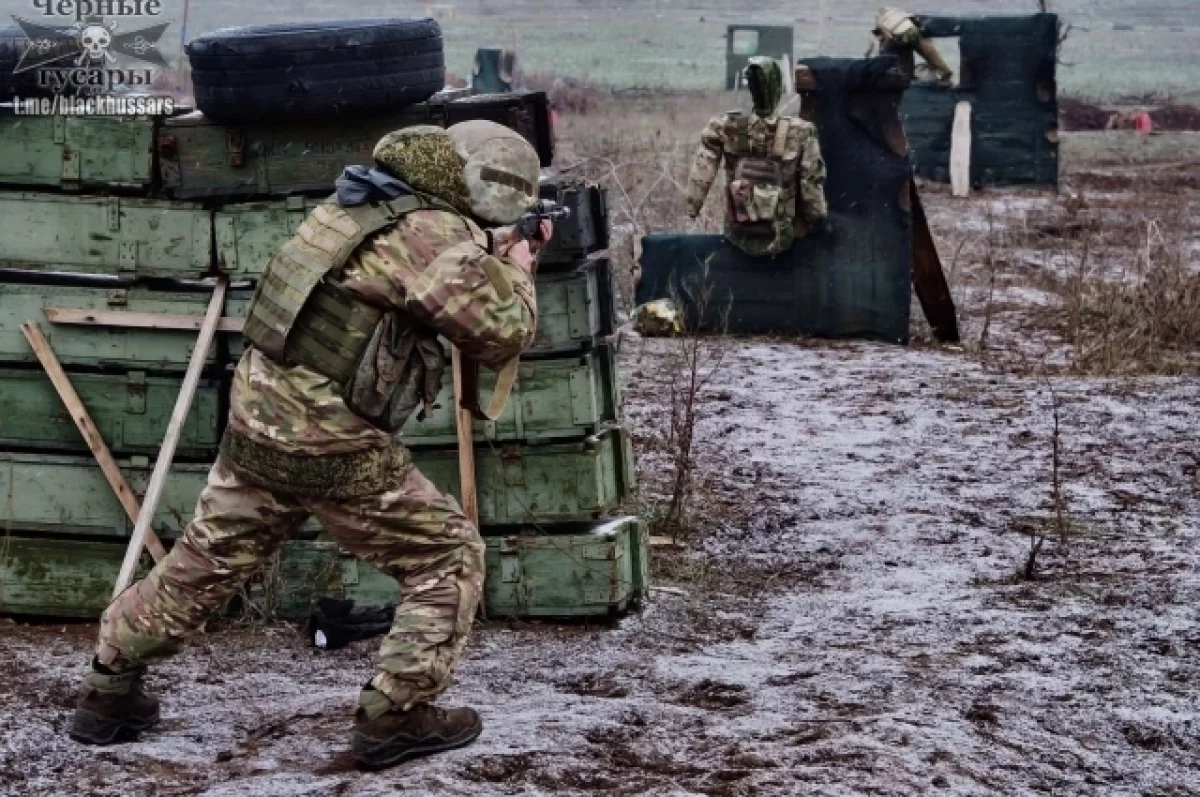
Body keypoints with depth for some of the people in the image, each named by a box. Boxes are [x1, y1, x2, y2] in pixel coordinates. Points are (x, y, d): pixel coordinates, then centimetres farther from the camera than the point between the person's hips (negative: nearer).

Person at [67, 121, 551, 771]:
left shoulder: (366, 204, 11)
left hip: (257, 420, 8)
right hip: (332, 450, -8)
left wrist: (490, 258, 14)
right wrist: (515, 270, 4)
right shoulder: (432, 233, -15)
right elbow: (500, 335, -12)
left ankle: (108, 691, 33)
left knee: (203, 565, 22)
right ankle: (395, 716, 7)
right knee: (451, 557, 6)